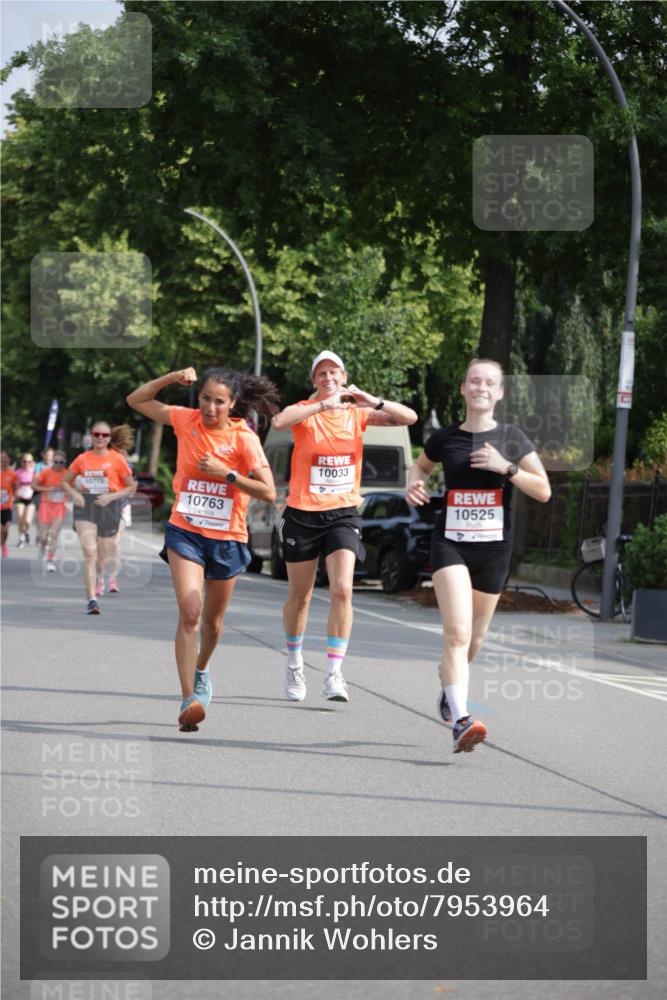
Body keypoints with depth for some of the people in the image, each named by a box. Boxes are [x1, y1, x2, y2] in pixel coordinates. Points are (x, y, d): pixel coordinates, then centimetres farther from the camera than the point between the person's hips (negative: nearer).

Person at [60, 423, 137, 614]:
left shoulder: (117, 459, 2)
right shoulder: (82, 459, 7)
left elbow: (132, 487, 5)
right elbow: (65, 481, 17)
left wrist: (111, 496, -10)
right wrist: (75, 494, -4)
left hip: (108, 508, 0)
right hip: (85, 507, 0)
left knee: (102, 557, 6)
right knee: (89, 552, -15)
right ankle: (91, 600, -19)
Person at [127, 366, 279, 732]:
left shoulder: (244, 437, -10)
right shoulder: (186, 420, -3)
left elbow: (268, 492, -13)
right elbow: (136, 400, 7)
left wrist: (226, 473, -21)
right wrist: (172, 378, -7)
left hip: (227, 538, 0)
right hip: (185, 532, 0)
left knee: (213, 621, 17)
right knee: (190, 612, -19)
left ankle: (201, 670, 49)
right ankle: (189, 700, -23)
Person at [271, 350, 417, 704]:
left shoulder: (357, 413, 3)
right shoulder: (305, 411, -5)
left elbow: (409, 417, -5)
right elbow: (279, 421, -29)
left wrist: (373, 400, -19)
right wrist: (324, 404, -35)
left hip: (343, 514, 1)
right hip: (302, 515, -1)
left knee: (342, 590, -17)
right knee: (299, 597, 11)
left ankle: (334, 675, -15)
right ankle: (294, 667, 33)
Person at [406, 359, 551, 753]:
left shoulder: (511, 437, 0)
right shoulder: (445, 438, 2)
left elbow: (544, 491, -3)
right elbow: (421, 466, 24)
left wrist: (506, 467, -16)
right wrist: (414, 484, 1)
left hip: (494, 547, 2)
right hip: (451, 543, -2)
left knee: (474, 637, 15)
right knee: (457, 631, -20)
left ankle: (450, 683, 46)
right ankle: (461, 720, -28)